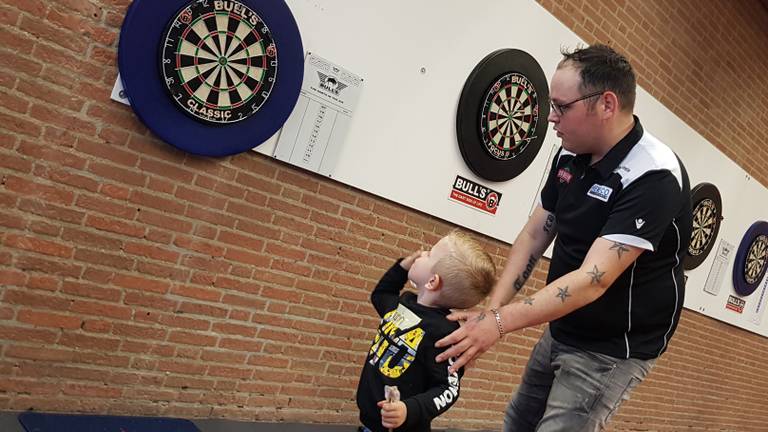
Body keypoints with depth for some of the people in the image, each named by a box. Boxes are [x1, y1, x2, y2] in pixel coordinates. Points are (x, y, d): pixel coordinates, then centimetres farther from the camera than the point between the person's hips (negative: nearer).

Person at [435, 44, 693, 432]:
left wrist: (499, 322, -37)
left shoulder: (653, 177, -26)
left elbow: (593, 280, -33)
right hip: (560, 333, 7)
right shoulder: (569, 157, -3)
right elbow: (533, 236, 2)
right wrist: (491, 308, -10)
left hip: (611, 350, -7)